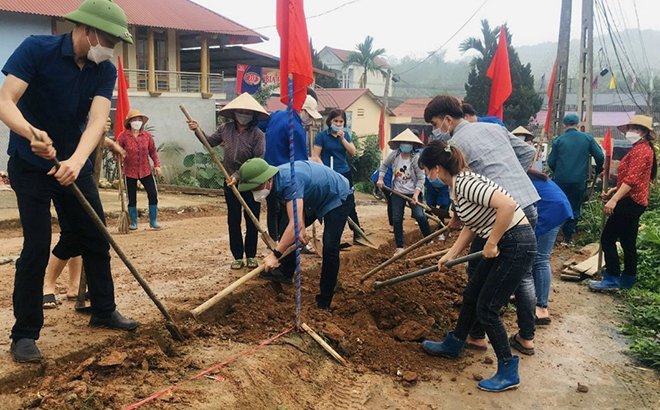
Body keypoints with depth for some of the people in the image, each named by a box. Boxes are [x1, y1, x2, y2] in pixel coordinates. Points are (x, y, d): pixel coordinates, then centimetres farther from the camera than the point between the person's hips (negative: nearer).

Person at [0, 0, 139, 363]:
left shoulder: (106, 71, -5)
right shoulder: (37, 49, -17)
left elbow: (97, 119, -20)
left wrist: (75, 161, -37)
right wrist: (32, 133, -46)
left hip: (74, 164, 5)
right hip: (30, 165, -5)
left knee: (97, 238, 9)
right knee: (37, 246, -7)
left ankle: (103, 310, 27)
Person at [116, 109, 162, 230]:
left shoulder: (147, 135, 1)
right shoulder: (123, 136, -6)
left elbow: (153, 151, 7)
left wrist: (157, 165, -1)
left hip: (146, 171, 2)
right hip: (130, 171, -1)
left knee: (153, 194, -5)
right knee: (131, 198, 7)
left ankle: (153, 221, 9)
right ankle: (133, 223, 20)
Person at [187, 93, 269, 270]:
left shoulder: (257, 134, -13)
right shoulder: (226, 129, 2)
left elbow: (258, 161, -17)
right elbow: (210, 142, 18)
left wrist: (239, 175, -21)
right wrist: (198, 130, 3)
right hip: (230, 183, 4)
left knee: (252, 221, 5)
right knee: (233, 221, 7)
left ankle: (251, 255, 19)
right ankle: (238, 257, 17)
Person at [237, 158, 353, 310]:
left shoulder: (289, 182, -40)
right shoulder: (276, 181, -12)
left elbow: (296, 223, -46)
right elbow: (294, 204, -3)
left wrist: (275, 254, -45)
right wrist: (301, 229, -17)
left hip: (339, 198, -9)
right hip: (315, 199, 9)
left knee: (330, 248, -16)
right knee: (289, 233, 11)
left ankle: (324, 302, -5)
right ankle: (286, 272, 27)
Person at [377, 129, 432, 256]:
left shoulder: (416, 158, -18)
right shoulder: (394, 155, -8)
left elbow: (421, 178, -17)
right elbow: (384, 165, 12)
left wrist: (416, 195, -24)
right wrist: (380, 179, 4)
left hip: (413, 192, -3)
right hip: (397, 192, 3)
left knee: (419, 216, -16)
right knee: (396, 219, 1)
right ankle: (399, 247, 12)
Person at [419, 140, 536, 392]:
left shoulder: (464, 183, -22)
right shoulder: (456, 185, 9)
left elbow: (507, 205, -32)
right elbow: (471, 226, 16)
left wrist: (491, 243, -23)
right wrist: (450, 255, 13)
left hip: (517, 245, -10)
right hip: (502, 244, 10)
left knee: (486, 308, -1)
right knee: (471, 296, 20)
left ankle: (508, 373, 13)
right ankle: (453, 346, 40)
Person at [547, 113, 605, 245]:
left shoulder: (558, 140, -1)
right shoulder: (587, 138, 1)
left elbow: (550, 162, 1)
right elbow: (600, 156, -1)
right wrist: (598, 170, 20)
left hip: (560, 180, 0)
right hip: (579, 180, 0)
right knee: (574, 208, 9)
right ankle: (568, 237, 9)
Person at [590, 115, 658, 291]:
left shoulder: (640, 150, -14)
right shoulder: (642, 149, 20)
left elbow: (631, 179, -24)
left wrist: (614, 199, -29)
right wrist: (614, 190, 16)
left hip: (630, 202, -11)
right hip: (635, 201, 11)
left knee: (608, 238, -9)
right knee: (628, 242, 14)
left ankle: (612, 279, -7)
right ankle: (628, 279, 22)